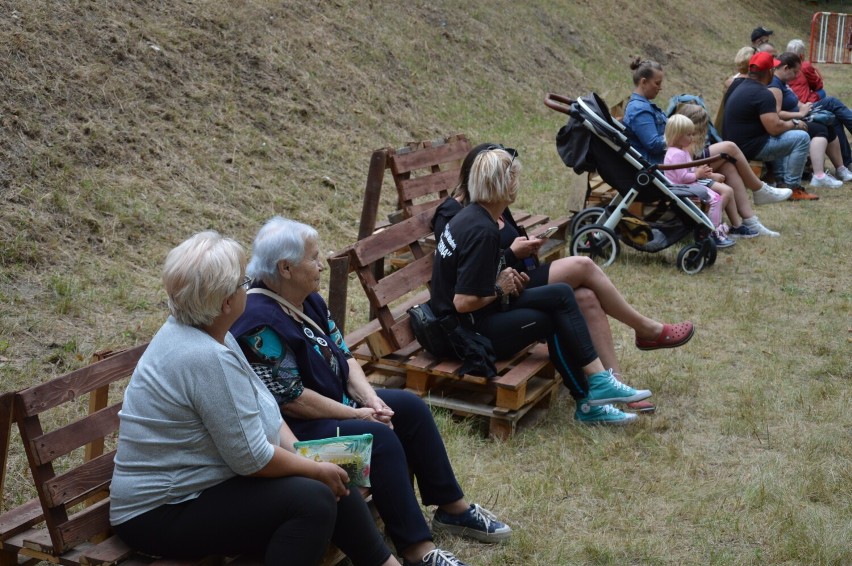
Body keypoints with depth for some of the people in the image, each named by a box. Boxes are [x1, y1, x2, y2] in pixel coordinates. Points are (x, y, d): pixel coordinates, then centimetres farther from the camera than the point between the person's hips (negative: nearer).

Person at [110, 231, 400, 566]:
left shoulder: (200, 331, 3)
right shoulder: (208, 359, -27)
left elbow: (263, 410, 10)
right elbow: (253, 459, -23)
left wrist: (305, 455, -2)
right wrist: (316, 469, -10)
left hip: (202, 482, 10)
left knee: (332, 483, 5)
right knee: (312, 500, -22)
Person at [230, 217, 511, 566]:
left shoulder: (309, 301, 5)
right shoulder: (261, 323, -25)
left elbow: (343, 355, 10)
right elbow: (290, 399, -26)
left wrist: (370, 397, -8)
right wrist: (356, 414, -19)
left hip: (335, 402, 10)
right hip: (295, 428, -10)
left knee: (410, 407, 4)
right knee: (379, 437, -27)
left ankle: (453, 508, 13)